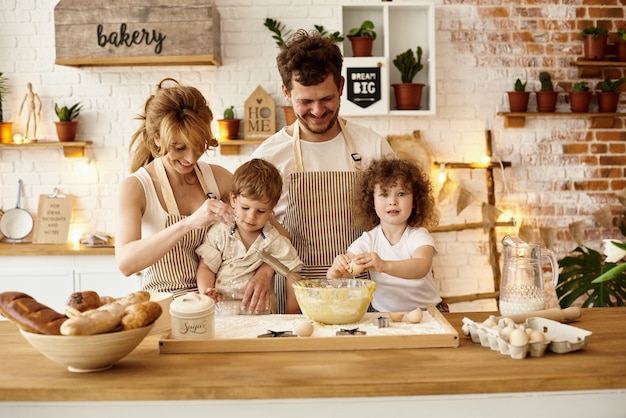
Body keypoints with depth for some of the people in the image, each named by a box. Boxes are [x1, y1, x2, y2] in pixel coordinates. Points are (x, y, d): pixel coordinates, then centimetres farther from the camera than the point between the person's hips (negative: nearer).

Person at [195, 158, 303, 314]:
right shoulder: (219, 233, 3)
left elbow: (293, 280, 1)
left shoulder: (276, 243, -1)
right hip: (219, 312, 2)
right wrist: (206, 293, -14)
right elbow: (206, 268, 5)